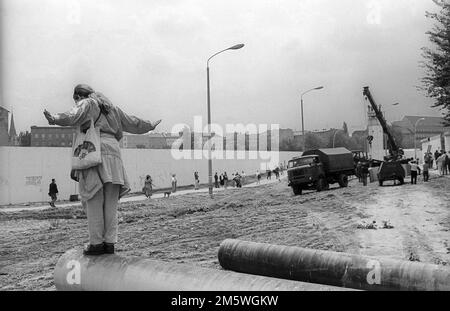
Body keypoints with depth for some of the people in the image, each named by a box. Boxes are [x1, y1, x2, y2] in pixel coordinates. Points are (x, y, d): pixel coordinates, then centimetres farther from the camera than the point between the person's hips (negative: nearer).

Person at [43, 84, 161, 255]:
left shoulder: (86, 104, 9)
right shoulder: (110, 107, 28)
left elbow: (74, 116, -14)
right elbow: (132, 123, 35)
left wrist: (54, 119, -28)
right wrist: (150, 125, 49)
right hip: (113, 152, 6)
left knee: (94, 201, -5)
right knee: (110, 202, 4)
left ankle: (96, 243, -5)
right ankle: (110, 243, 4)